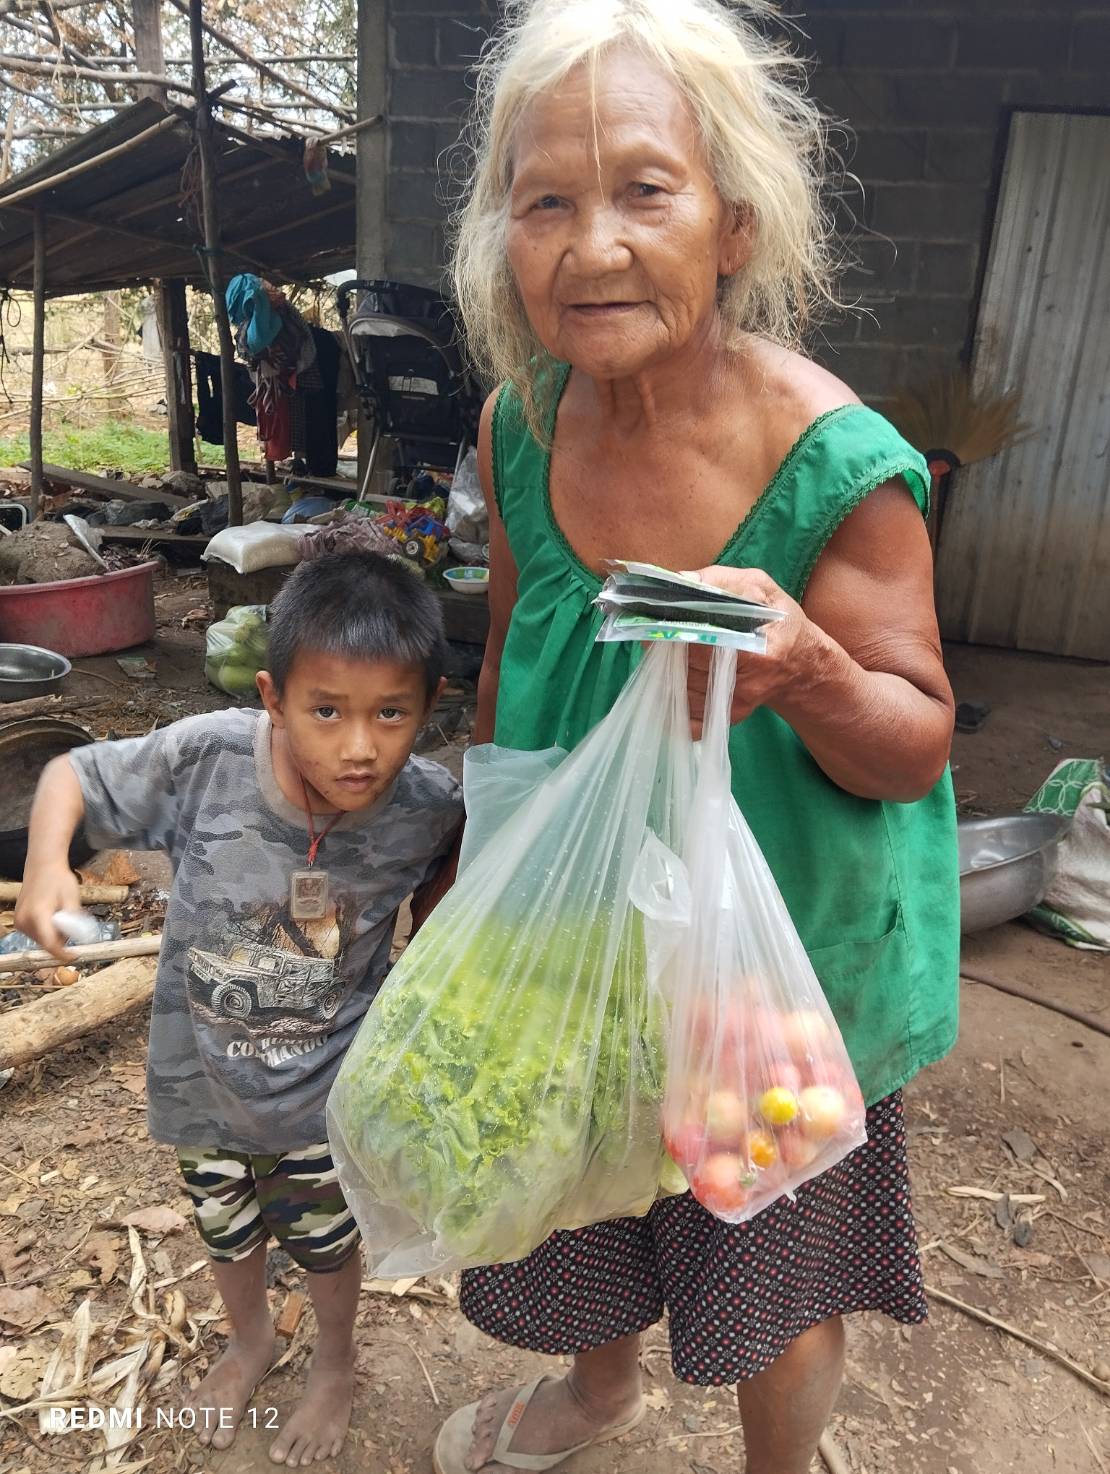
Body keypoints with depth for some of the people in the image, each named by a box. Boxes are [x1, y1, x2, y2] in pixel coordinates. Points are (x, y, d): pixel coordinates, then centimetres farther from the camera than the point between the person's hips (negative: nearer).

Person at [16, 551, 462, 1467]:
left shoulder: (429, 807, -26)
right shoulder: (206, 756, -29)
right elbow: (72, 775, -13)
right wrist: (46, 865, -29)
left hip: (325, 1082, -1)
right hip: (205, 1070, 2)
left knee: (322, 1234, 23)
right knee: (225, 1227, 28)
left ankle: (337, 1361, 57)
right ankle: (251, 1337, 62)